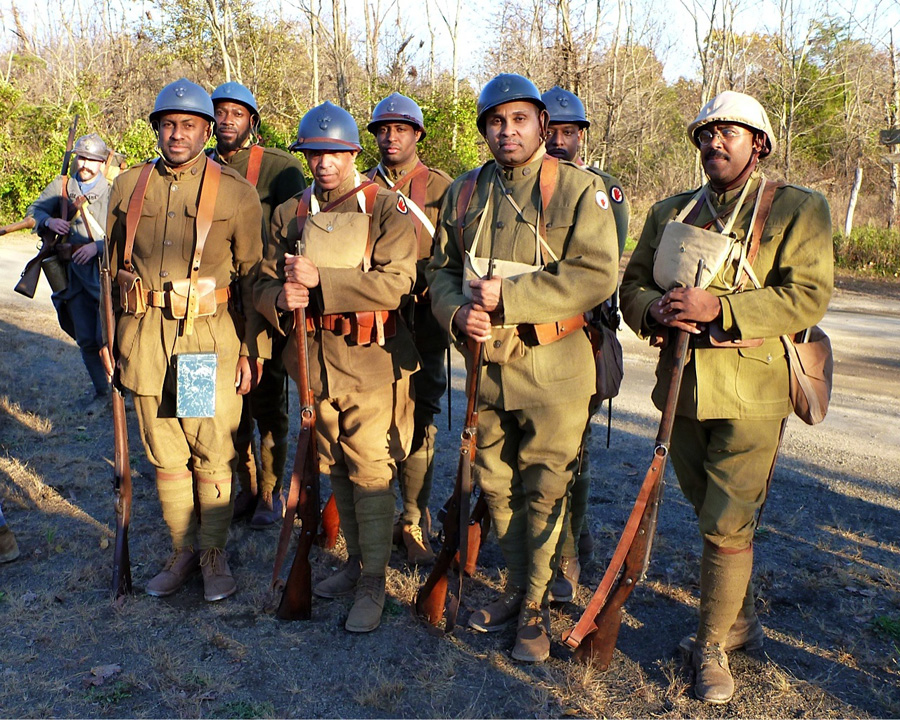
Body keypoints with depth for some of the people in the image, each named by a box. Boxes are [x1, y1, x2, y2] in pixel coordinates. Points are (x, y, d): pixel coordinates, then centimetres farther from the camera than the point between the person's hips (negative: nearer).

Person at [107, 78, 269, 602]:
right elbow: (115, 268, 16)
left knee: (214, 455, 2)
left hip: (211, 338, -3)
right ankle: (183, 550, 28)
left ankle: (215, 554, 21)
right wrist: (111, 339, 13)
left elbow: (254, 277, 0)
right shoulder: (128, 187, 9)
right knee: (165, 453, 11)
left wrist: (252, 350, -4)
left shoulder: (236, 192, -1)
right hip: (146, 338, 3)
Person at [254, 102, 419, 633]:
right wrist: (280, 297, -15)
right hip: (314, 360, 5)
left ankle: (374, 583, 13)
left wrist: (320, 281, -24)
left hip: (372, 363, -5)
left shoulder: (388, 209, -6)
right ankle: (355, 563, 33)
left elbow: (395, 284, -19)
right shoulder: (291, 214, 10)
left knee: (371, 474, -1)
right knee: (337, 470, 16)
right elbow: (264, 281, 9)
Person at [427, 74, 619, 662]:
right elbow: (442, 270, 14)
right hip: (484, 364, 5)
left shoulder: (581, 189, -7)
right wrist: (458, 313, -9)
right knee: (497, 484, 15)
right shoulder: (465, 193, 9)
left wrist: (507, 296, -20)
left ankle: (537, 607, 21)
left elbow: (597, 276, -17)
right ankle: (518, 586, 35)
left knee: (546, 491, 4)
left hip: (553, 369, -5)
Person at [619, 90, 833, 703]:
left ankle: (713, 647, 14)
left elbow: (808, 296, -14)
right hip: (683, 386, 5)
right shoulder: (670, 212, 11)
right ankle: (741, 621, 40)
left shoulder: (798, 209, -3)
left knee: (729, 525, -6)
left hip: (752, 393, -5)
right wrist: (655, 310, -13)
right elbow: (633, 284, 11)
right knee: (711, 515, 18)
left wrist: (717, 307, -24)